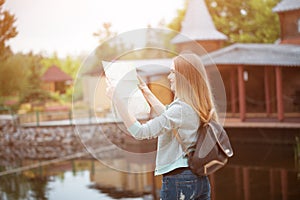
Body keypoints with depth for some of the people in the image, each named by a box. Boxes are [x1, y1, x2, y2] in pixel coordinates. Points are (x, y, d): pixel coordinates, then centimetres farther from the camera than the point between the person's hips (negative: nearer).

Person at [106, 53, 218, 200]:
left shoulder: (180, 109, -20)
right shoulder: (197, 107, 7)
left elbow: (140, 132, -23)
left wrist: (117, 100, -21)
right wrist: (149, 95, 32)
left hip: (178, 181, -8)